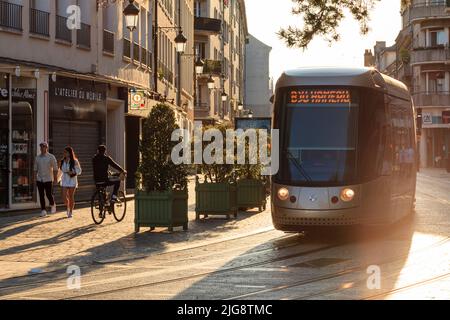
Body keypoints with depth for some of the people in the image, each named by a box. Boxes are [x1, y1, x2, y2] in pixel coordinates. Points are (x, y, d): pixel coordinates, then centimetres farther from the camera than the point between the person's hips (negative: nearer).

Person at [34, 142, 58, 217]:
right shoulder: (37, 158, 7)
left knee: (49, 194, -3)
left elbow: (55, 168, -1)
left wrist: (55, 178, -4)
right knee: (41, 196, 1)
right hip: (39, 179, 3)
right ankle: (43, 211, 5)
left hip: (48, 179, -3)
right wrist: (35, 178, 7)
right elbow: (35, 169, 14)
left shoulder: (51, 157, -3)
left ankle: (53, 205, 26)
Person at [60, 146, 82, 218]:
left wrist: (73, 172, -18)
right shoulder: (62, 161, 6)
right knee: (64, 196, -6)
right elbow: (61, 170, 16)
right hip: (64, 181, 3)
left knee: (71, 197, 2)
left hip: (72, 180, -3)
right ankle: (68, 207, 24)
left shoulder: (75, 162, -6)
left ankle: (70, 212, 15)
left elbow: (79, 171, -1)